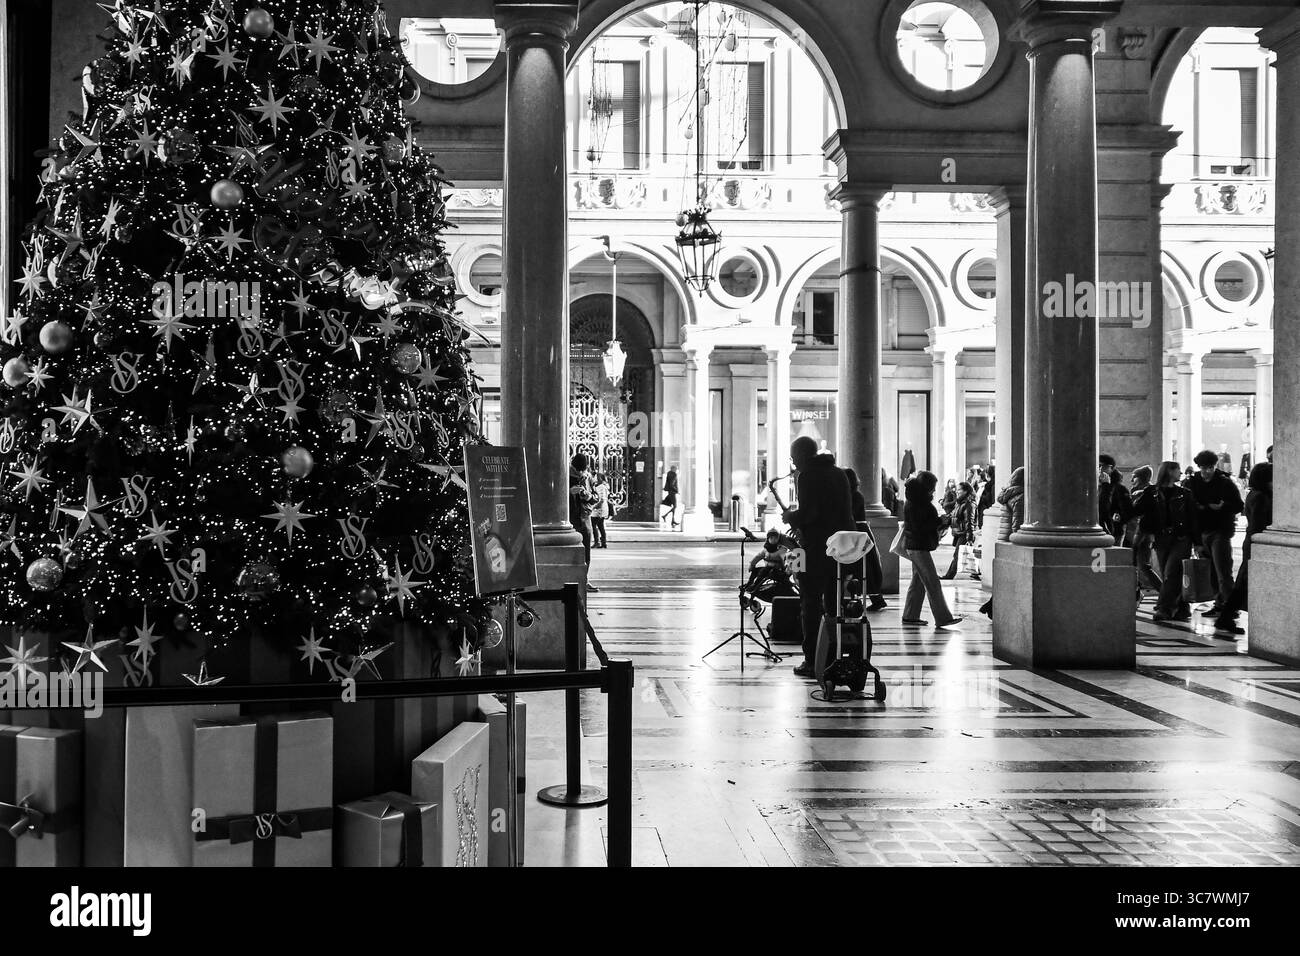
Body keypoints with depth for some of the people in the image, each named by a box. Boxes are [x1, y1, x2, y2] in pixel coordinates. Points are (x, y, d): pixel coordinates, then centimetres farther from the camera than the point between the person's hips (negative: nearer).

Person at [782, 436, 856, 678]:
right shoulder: (838, 473, 16)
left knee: (811, 604, -2)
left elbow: (808, 512, -20)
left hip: (816, 546, -7)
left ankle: (812, 661, -3)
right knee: (835, 604, 13)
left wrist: (791, 517, 0)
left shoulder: (806, 475, -9)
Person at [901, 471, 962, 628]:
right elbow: (918, 527, -21)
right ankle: (943, 618, -10)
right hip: (917, 546, -10)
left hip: (918, 546, 10)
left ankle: (910, 616, 17)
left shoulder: (921, 501, 15)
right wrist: (939, 521, -16)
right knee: (932, 583, -10)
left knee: (918, 582, 13)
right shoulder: (913, 504, -16)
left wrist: (941, 522, 8)